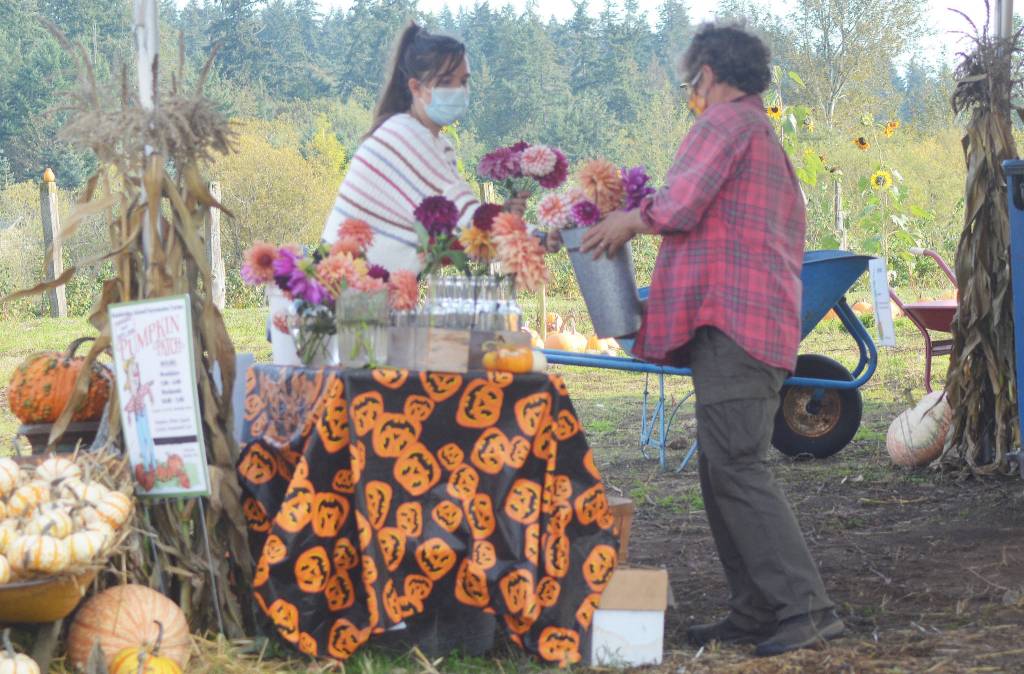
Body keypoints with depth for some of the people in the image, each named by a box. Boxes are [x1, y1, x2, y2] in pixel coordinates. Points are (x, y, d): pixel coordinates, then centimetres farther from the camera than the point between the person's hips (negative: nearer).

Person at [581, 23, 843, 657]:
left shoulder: (727, 119, -3)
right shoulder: (769, 138, 27)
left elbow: (681, 204, -16)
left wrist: (630, 220, 3)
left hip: (730, 319, -10)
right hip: (766, 320, 10)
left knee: (737, 467, -14)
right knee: (725, 470, 10)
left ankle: (806, 608, -18)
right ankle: (756, 612, 9)